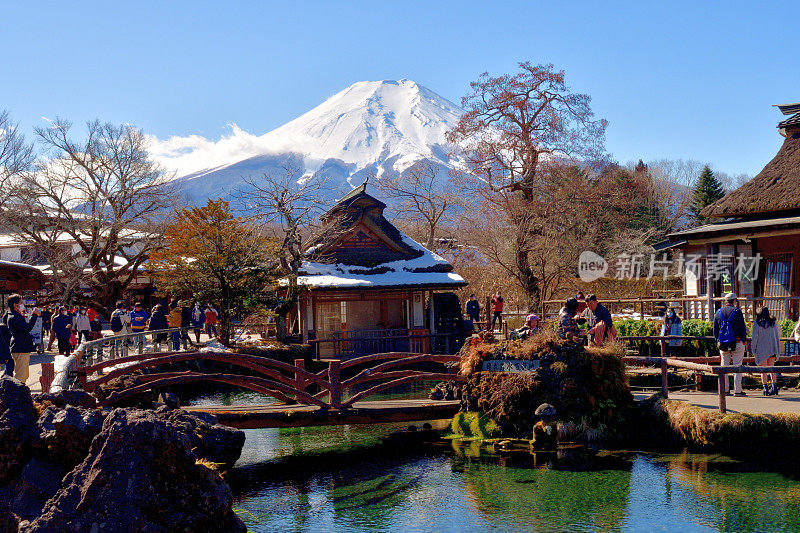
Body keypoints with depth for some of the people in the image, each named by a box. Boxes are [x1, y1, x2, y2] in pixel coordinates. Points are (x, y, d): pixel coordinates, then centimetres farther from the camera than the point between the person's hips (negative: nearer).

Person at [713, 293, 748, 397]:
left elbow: (715, 329, 13)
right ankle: (737, 390, -4)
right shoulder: (737, 311, -5)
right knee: (737, 366, -1)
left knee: (724, 366, 9)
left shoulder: (718, 312, 9)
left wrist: (718, 341, 20)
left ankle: (724, 389, 8)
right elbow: (742, 328, -7)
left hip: (723, 344, 4)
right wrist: (744, 340, 0)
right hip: (736, 342, -4)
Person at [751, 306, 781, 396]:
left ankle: (765, 388, -3)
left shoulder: (757, 324, -6)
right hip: (772, 349, 4)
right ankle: (774, 386, 4)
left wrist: (753, 349, 2)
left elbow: (754, 337, -8)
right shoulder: (773, 323, 5)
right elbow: (777, 336, 9)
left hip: (762, 349, -4)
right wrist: (777, 350, 16)